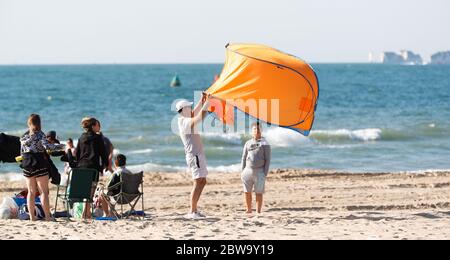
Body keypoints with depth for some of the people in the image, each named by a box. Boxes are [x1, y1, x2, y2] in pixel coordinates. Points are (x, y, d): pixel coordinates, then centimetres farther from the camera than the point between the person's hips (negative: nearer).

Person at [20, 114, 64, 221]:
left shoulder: (24, 136, 8)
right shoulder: (39, 134, -8)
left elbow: (22, 152, 12)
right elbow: (47, 146, -19)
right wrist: (59, 146, -7)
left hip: (27, 166, 5)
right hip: (40, 164, -5)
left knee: (31, 192, 10)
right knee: (44, 191, -2)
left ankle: (32, 216, 7)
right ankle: (47, 216, -6)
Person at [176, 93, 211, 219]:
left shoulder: (183, 120, 14)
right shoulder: (185, 122, -14)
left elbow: (195, 113, 27)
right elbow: (199, 117, -27)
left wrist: (202, 100, 14)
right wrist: (207, 102, -20)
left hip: (198, 154, 11)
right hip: (194, 155, -11)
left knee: (202, 181, 13)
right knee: (198, 182, -14)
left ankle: (194, 209, 15)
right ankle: (192, 212, -18)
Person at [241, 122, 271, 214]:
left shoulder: (265, 144, 3)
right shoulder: (248, 143, 13)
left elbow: (268, 159, -1)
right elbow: (244, 158, 15)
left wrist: (265, 173, -9)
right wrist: (243, 171, 8)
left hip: (259, 171, -3)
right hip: (248, 171, 3)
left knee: (259, 193, -3)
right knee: (247, 192, 4)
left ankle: (258, 212, 2)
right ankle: (249, 210, 16)